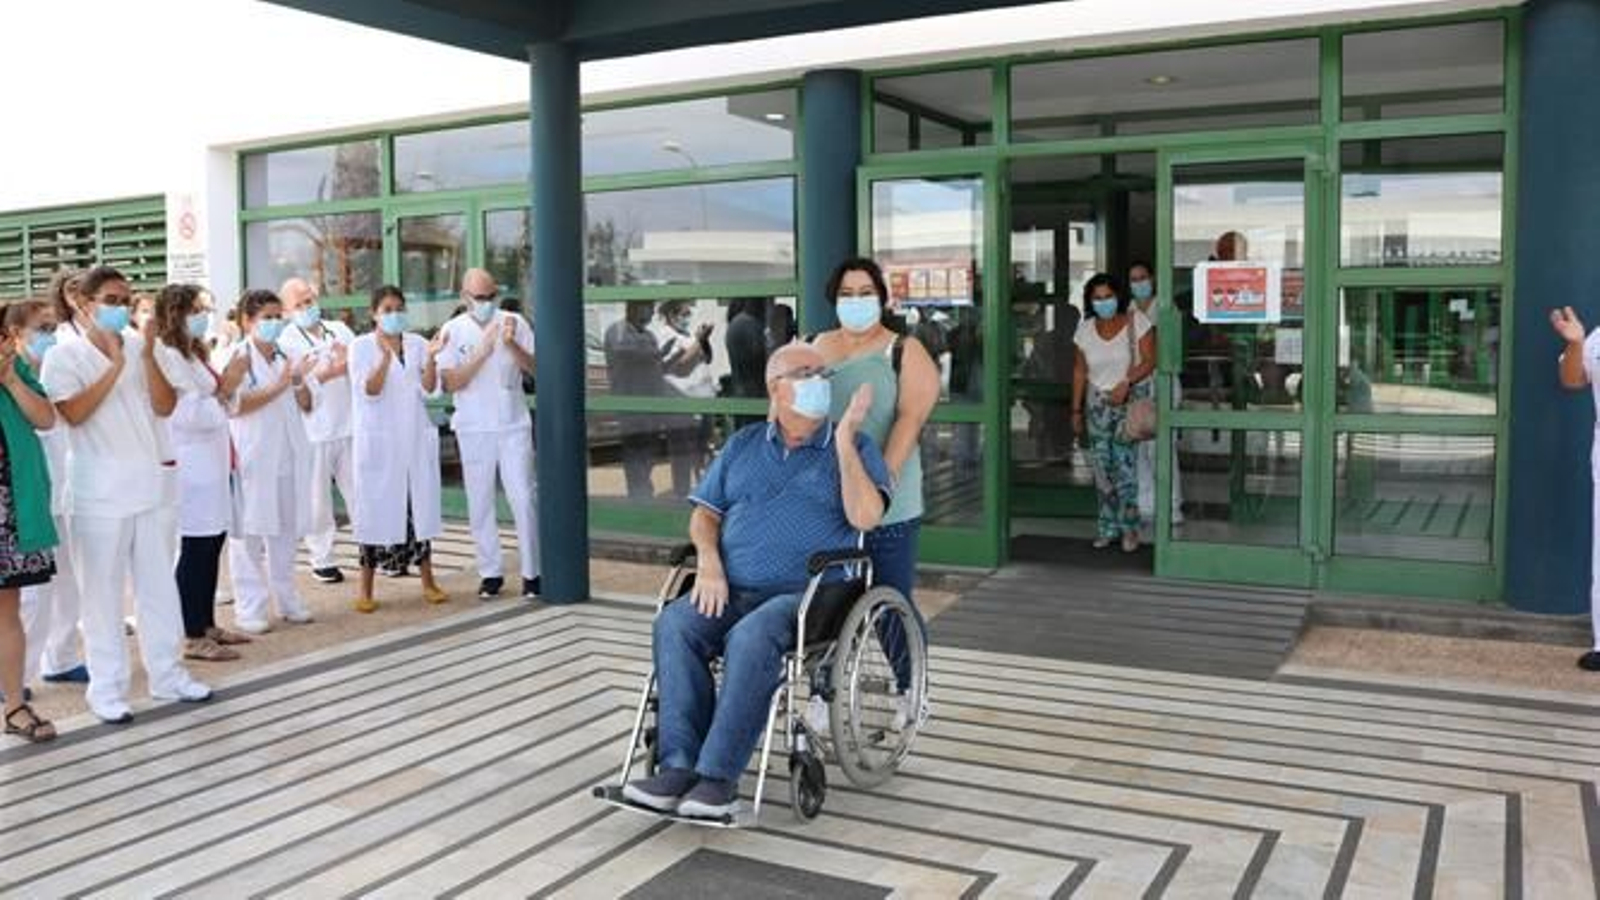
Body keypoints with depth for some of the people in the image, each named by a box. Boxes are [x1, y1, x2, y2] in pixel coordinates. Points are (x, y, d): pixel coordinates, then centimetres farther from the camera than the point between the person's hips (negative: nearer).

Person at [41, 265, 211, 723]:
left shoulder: (139, 346, 7)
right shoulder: (64, 355, -3)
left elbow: (166, 406, -1)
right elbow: (73, 413, -16)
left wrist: (148, 355, -11)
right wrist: (114, 365, -18)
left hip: (155, 483, 4)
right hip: (101, 492, -4)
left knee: (159, 584, 11)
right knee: (103, 591, 1)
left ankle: (167, 673, 21)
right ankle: (106, 687, 10)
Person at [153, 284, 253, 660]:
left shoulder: (194, 353, 17)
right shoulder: (166, 357, -12)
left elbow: (218, 409, 23)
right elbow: (189, 414, -17)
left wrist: (230, 383, 8)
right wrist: (226, 388, -12)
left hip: (213, 462, 9)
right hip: (193, 465, -9)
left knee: (212, 543, 12)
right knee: (196, 548, -6)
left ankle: (207, 625, 21)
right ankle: (194, 638, 0)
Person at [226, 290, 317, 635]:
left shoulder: (283, 356, 13)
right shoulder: (239, 356, -4)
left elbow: (305, 405, 14)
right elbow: (235, 405, -15)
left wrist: (300, 380, -5)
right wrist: (278, 386, -19)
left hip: (287, 455, 6)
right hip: (253, 457, -6)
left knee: (285, 530, 10)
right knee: (250, 532, -1)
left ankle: (286, 598, 19)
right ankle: (250, 608, 3)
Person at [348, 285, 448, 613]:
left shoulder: (417, 343, 6)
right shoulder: (362, 346, -2)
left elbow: (428, 389, -1)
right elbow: (369, 390, -13)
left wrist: (431, 357, -17)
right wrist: (386, 355, -25)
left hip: (415, 438, 3)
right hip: (378, 439, -3)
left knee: (420, 506, 7)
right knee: (376, 510, 0)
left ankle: (428, 582, 17)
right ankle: (366, 590, 8)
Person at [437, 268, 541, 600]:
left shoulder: (514, 322, -1)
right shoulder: (453, 330, -1)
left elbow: (535, 368, -4)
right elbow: (450, 382, -8)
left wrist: (511, 345, -20)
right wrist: (482, 352, -19)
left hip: (514, 425, -1)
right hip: (474, 429, 1)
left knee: (524, 498, -2)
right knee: (480, 504, 7)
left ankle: (531, 572, 8)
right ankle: (491, 572, 18)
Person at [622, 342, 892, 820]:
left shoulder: (853, 447, 10)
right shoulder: (743, 445, 22)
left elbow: (865, 517, -7)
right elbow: (704, 513, 19)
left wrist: (844, 440, -10)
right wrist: (709, 562, -1)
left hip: (807, 593, -4)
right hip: (732, 589, 4)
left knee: (751, 637, -35)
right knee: (673, 625, -26)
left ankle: (718, 775, -30)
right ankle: (680, 765, -27)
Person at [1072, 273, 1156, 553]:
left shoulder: (1136, 321, -5)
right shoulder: (1086, 329, 5)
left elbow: (1150, 360, -9)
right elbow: (1080, 371, 10)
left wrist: (1126, 383, -22)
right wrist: (1077, 409, 8)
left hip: (1132, 399, -4)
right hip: (1098, 401, 4)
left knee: (1123, 459, -14)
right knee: (1101, 464, 0)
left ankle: (1128, 527, -5)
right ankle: (1108, 527, 10)